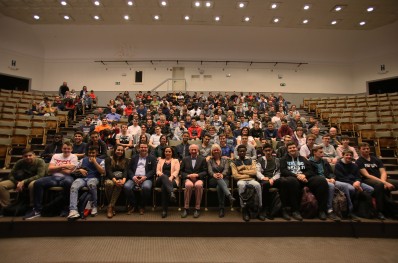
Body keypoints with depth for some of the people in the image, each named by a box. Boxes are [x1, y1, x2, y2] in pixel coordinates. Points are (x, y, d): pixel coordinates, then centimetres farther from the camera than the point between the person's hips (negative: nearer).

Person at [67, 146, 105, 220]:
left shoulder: (100, 161, 13)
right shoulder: (83, 160, 24)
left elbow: (103, 171, -2)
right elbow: (76, 169, 26)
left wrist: (94, 162, -4)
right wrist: (80, 170, 2)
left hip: (93, 178, -3)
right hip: (82, 178, 3)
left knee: (91, 184, -41)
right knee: (73, 187, -32)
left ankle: (94, 206, -23)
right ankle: (73, 211, -43)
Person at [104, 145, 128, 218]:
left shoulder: (126, 160, 16)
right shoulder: (108, 159, 10)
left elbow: (126, 171, 2)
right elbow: (108, 171, -4)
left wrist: (123, 180, -20)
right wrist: (115, 180, -23)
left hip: (121, 178, 1)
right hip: (110, 178, 0)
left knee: (119, 185, -36)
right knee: (109, 183, -37)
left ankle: (110, 207, -29)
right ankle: (112, 205, -20)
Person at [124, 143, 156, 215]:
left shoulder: (152, 158, 12)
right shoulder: (134, 157, 20)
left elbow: (153, 170, 2)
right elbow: (129, 169, 12)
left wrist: (145, 177, -14)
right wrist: (133, 176, -8)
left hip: (146, 178, -2)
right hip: (134, 178, 3)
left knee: (146, 187, -36)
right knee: (126, 187, -28)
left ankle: (142, 206, -8)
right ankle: (133, 204, -2)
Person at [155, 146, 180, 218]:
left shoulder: (176, 160, 22)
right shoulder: (160, 160, 29)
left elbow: (177, 171, 4)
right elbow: (157, 170, 14)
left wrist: (171, 177, -17)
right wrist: (161, 174, -12)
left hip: (172, 180, -1)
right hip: (161, 180, 1)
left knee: (164, 186, -39)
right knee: (164, 177, -41)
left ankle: (164, 210, -44)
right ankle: (171, 193, -65)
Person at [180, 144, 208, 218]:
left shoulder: (202, 159, 14)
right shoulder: (185, 159, 17)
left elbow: (205, 172, 6)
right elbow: (181, 171, 10)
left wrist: (197, 175, -12)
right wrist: (188, 175, -9)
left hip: (199, 179, 0)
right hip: (188, 179, 0)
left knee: (199, 185, -36)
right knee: (189, 185, -36)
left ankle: (197, 209, -24)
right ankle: (186, 208, -24)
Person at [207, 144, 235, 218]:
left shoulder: (225, 160, 16)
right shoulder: (209, 161, 15)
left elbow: (226, 169, -2)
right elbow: (209, 171, -3)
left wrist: (222, 174, -27)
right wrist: (214, 175, -28)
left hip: (224, 179, 0)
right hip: (213, 180, 0)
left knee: (219, 187, -35)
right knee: (218, 178, -37)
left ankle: (221, 208, -30)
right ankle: (229, 195, -56)